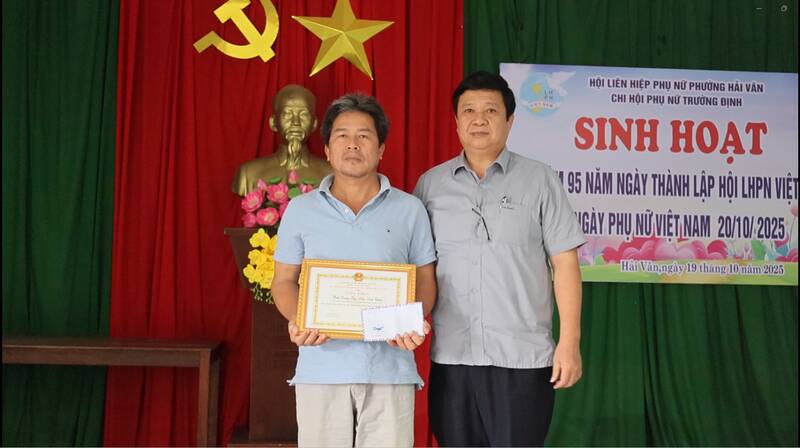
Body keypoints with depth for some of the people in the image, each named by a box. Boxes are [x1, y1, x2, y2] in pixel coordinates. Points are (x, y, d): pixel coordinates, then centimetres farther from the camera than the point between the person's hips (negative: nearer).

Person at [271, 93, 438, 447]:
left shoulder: (410, 209, 8)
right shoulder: (300, 209, 8)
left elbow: (425, 281, 11)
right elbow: (284, 281, 11)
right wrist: (296, 320, -10)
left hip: (390, 367, 0)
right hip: (321, 367, 0)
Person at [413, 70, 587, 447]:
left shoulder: (538, 180, 2)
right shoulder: (430, 184, 8)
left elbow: (565, 263, 0)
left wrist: (570, 341, -6)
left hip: (523, 358, -2)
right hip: (451, 357, 2)